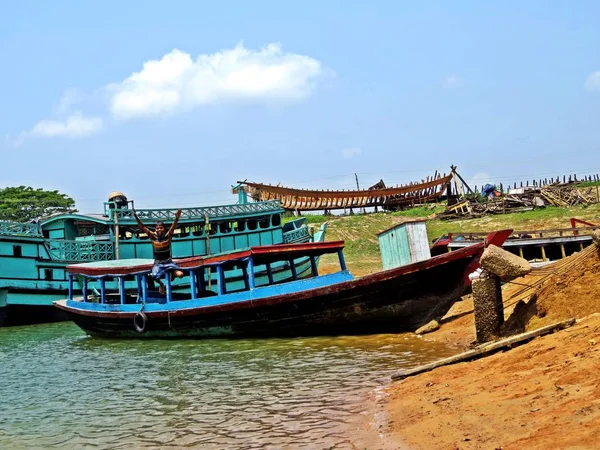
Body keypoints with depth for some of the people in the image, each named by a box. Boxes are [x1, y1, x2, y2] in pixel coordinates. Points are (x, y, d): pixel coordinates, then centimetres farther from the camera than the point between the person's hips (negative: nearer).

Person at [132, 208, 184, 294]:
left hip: (168, 262, 0)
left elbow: (173, 227, -24)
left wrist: (176, 219, -42)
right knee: (154, 276, -28)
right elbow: (143, 227, -12)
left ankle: (172, 274, 20)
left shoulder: (168, 236, -9)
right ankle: (161, 284, 12)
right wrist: (136, 217, -22)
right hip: (158, 263, 0)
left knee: (180, 274, -21)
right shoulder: (153, 236, -7)